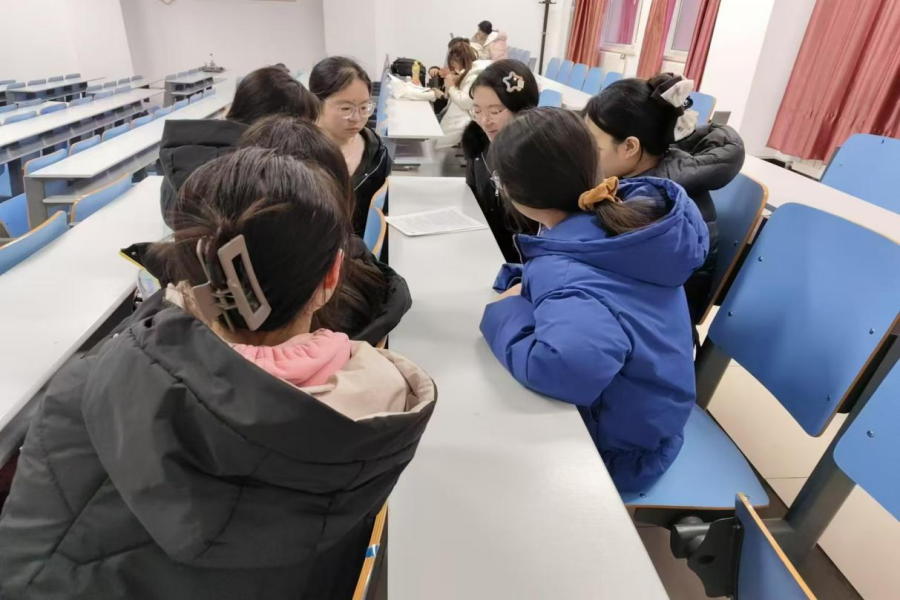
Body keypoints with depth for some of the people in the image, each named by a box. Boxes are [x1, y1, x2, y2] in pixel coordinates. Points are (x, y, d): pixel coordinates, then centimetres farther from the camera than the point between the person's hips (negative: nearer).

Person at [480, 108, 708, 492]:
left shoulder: (563, 271, -35)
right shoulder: (634, 208, -11)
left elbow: (571, 365, -54)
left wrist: (508, 312, -34)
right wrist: (526, 285, -13)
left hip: (617, 448, -7)